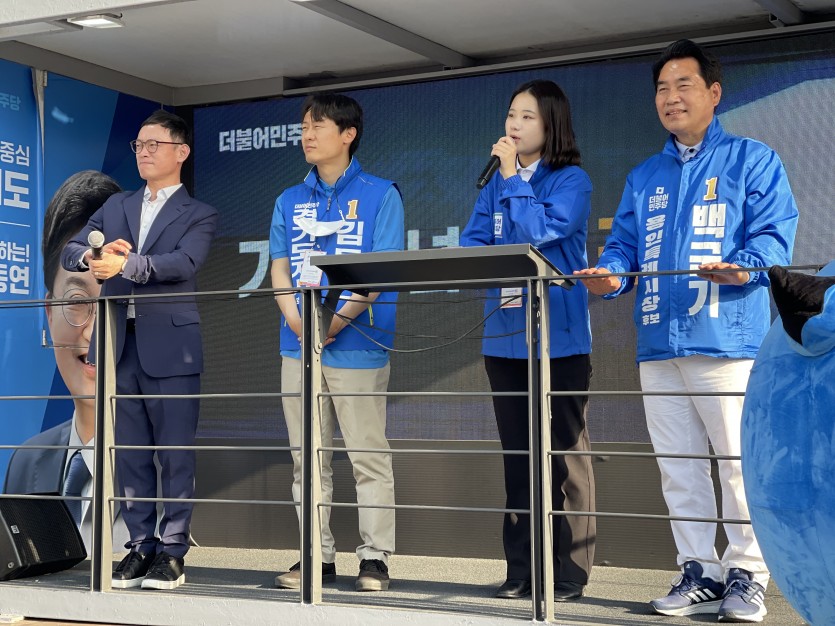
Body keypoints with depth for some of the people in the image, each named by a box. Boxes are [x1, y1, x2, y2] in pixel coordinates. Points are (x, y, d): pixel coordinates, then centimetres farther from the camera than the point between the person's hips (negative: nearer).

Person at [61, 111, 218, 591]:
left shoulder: (199, 215, 5)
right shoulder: (115, 208, 20)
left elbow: (184, 263, -14)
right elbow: (71, 252, 10)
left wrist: (124, 263, -27)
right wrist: (93, 255, -14)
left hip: (170, 347, -4)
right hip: (120, 345, 4)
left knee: (176, 454, -2)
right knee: (130, 454, 7)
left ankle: (172, 551, 4)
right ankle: (141, 547, 15)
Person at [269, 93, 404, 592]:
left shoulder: (380, 195, 1)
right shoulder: (291, 201, 15)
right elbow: (279, 266, 12)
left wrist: (339, 317, -18)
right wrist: (295, 317, -8)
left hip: (356, 343, -5)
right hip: (299, 343, 5)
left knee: (369, 455, -3)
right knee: (308, 458, 8)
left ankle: (376, 558, 6)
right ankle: (318, 557, 17)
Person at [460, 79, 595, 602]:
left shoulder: (571, 181, -2)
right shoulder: (495, 184, 15)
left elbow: (538, 232, -16)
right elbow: (472, 243, 9)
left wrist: (512, 176, -8)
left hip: (559, 337, -6)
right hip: (505, 337, 6)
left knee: (564, 456, -3)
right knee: (518, 456, 9)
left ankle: (569, 573, 2)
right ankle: (522, 569, 16)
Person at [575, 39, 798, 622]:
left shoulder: (752, 159, 6)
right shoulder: (644, 177, 23)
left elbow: (775, 231, -6)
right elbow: (624, 244, 17)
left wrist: (745, 266, -26)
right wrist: (609, 274, -6)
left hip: (727, 337, -5)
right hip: (658, 340, 6)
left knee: (739, 461, -6)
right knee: (678, 466, 8)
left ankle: (747, 575, 5)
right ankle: (700, 573, 17)